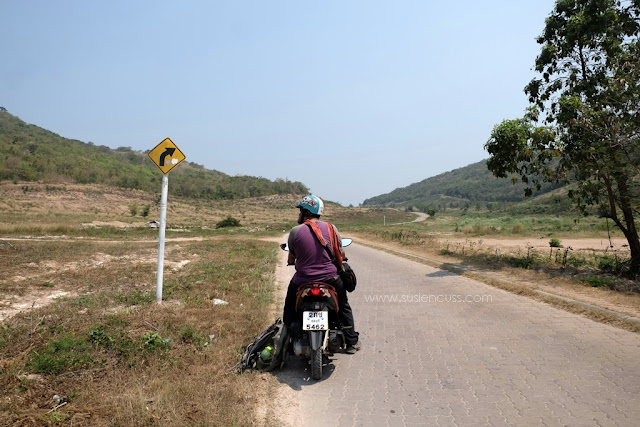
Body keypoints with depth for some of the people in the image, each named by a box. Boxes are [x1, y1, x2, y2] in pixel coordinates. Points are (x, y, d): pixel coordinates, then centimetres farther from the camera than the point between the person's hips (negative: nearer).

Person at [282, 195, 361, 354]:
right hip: (330, 278, 2)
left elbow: (291, 259, 4)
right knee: (344, 307, 26)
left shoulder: (295, 231, -8)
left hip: (303, 280, -1)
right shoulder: (331, 227, -3)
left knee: (290, 305, 27)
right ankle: (351, 342, 32)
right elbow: (341, 255, 6)